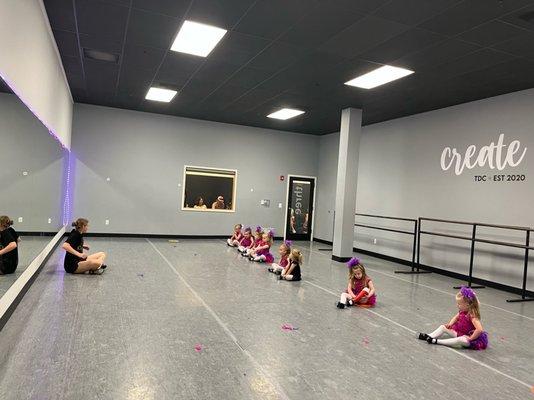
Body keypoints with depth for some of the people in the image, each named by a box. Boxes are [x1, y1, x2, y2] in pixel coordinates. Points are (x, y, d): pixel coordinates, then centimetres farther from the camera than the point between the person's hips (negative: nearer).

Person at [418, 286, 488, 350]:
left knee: (461, 340, -39)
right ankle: (429, 336, -4)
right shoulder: (462, 311, -3)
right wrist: (450, 324, 1)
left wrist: (471, 338, -30)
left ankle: (437, 341, -37)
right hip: (458, 332, 9)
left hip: (466, 337, -9)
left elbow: (480, 329, -39)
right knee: (443, 327, 6)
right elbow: (456, 317, 18)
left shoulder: (472, 315, -29)